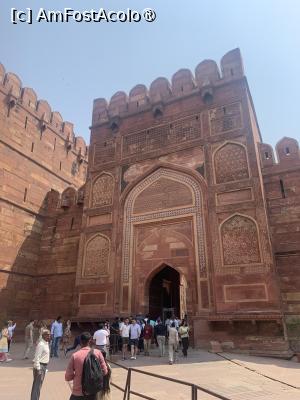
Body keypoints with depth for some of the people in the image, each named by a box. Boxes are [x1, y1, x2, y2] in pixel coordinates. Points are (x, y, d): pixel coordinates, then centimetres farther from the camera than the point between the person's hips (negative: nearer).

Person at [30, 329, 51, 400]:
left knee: (39, 384, 19)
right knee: (37, 384, -3)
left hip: (44, 366, 10)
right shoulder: (41, 344, -21)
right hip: (40, 366, -10)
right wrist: (38, 369, -22)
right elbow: (37, 357, -22)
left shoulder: (46, 344, 8)